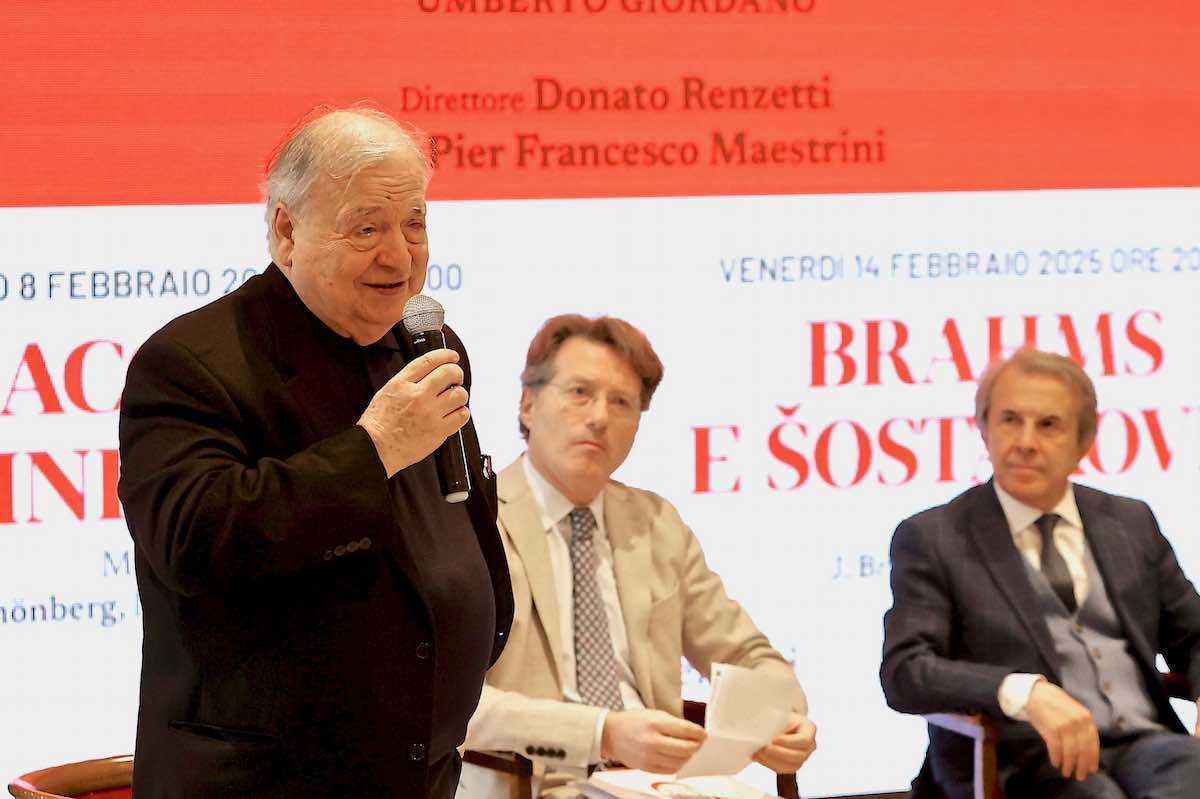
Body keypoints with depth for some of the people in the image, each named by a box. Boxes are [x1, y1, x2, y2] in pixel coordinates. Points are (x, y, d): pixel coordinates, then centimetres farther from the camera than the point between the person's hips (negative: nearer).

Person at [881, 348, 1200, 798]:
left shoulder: (1132, 524, 18)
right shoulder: (932, 538, 5)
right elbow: (903, 673, -6)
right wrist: (1026, 693, -24)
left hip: (1143, 743, 4)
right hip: (1023, 762, -4)